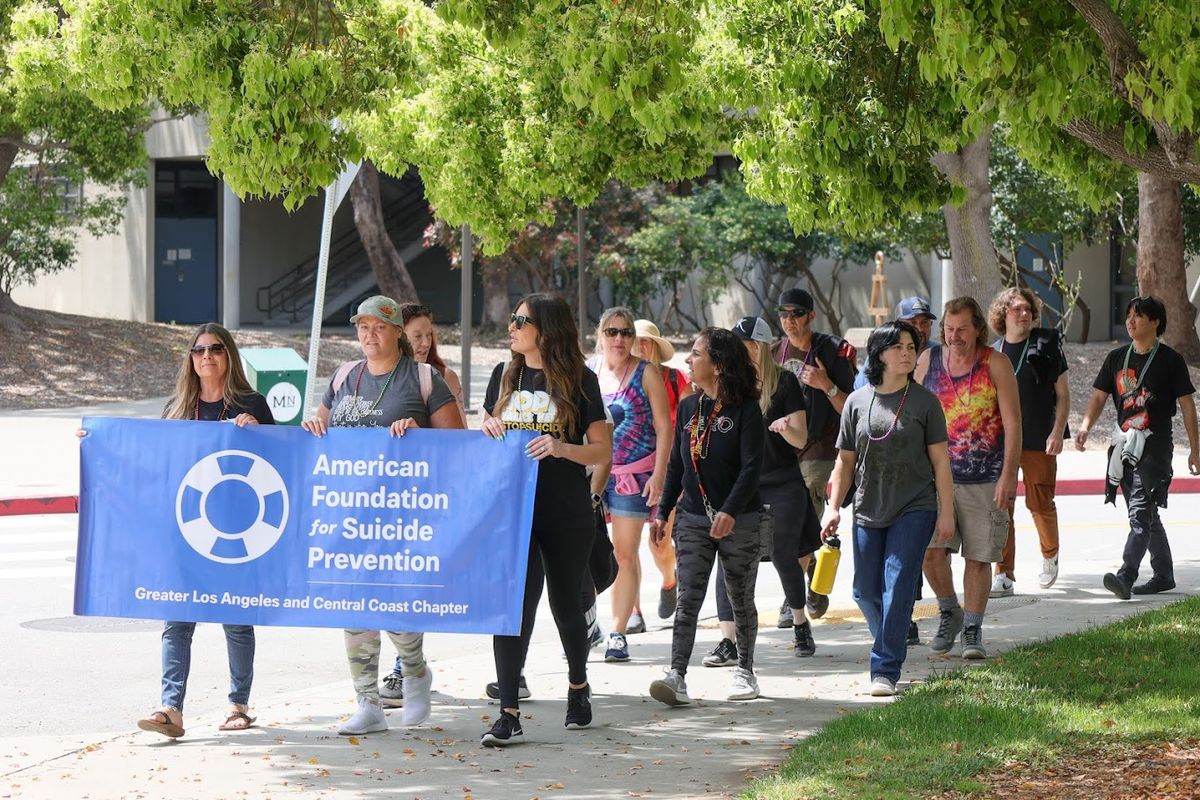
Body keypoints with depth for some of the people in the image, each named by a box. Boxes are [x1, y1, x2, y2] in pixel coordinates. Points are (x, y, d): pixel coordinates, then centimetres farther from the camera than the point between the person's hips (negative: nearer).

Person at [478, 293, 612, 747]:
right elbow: (482, 434, 19)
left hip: (566, 515, -2)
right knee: (512, 603, -9)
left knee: (565, 604, 12)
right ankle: (509, 713, -12)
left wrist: (561, 448, -21)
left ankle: (578, 687, 38)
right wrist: (488, 432, -4)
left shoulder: (579, 381, -2)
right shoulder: (504, 376, 9)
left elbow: (603, 452, -4)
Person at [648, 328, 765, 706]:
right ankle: (677, 676, -16)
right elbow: (676, 464, 14)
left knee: (741, 600, 9)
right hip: (694, 519, 4)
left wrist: (729, 512, -27)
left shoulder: (744, 410, -9)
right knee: (688, 600, -8)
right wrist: (663, 512, 11)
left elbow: (751, 468, -16)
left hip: (739, 520, -4)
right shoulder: (688, 408, 8)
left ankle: (744, 671, 25)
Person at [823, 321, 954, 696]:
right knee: (866, 591, 8)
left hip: (914, 509, -3)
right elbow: (845, 460, 11)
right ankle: (891, 647, 33)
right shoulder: (858, 402, 6)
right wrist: (833, 507, 4)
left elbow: (940, 460, 0)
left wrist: (946, 512, -3)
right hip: (869, 510, 3)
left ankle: (885, 670, -12)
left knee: (898, 585, -13)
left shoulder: (924, 401, -1)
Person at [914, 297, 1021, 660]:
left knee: (978, 558, 1)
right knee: (931, 551, -10)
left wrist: (1008, 475, -14)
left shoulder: (995, 365, -4)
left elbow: (1012, 423, -6)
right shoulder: (928, 360, 5)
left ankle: (972, 630, 13)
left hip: (985, 481, -2)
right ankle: (949, 612, 14)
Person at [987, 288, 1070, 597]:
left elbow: (1063, 394, 1)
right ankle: (1004, 577, -1)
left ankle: (1050, 557, 32)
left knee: (1040, 505, 3)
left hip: (1039, 442, -2)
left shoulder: (1046, 344, 0)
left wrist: (1057, 432, -9)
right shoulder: (993, 353, 9)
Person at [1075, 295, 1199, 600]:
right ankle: (1163, 575, 26)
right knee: (1145, 515, 14)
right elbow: (1099, 396, 10)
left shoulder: (1170, 360, -2)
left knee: (1141, 512, -16)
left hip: (1155, 446, -6)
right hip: (1125, 445, 6)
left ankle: (1126, 576, -27)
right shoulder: (1117, 358, 12)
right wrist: (1085, 426, -8)